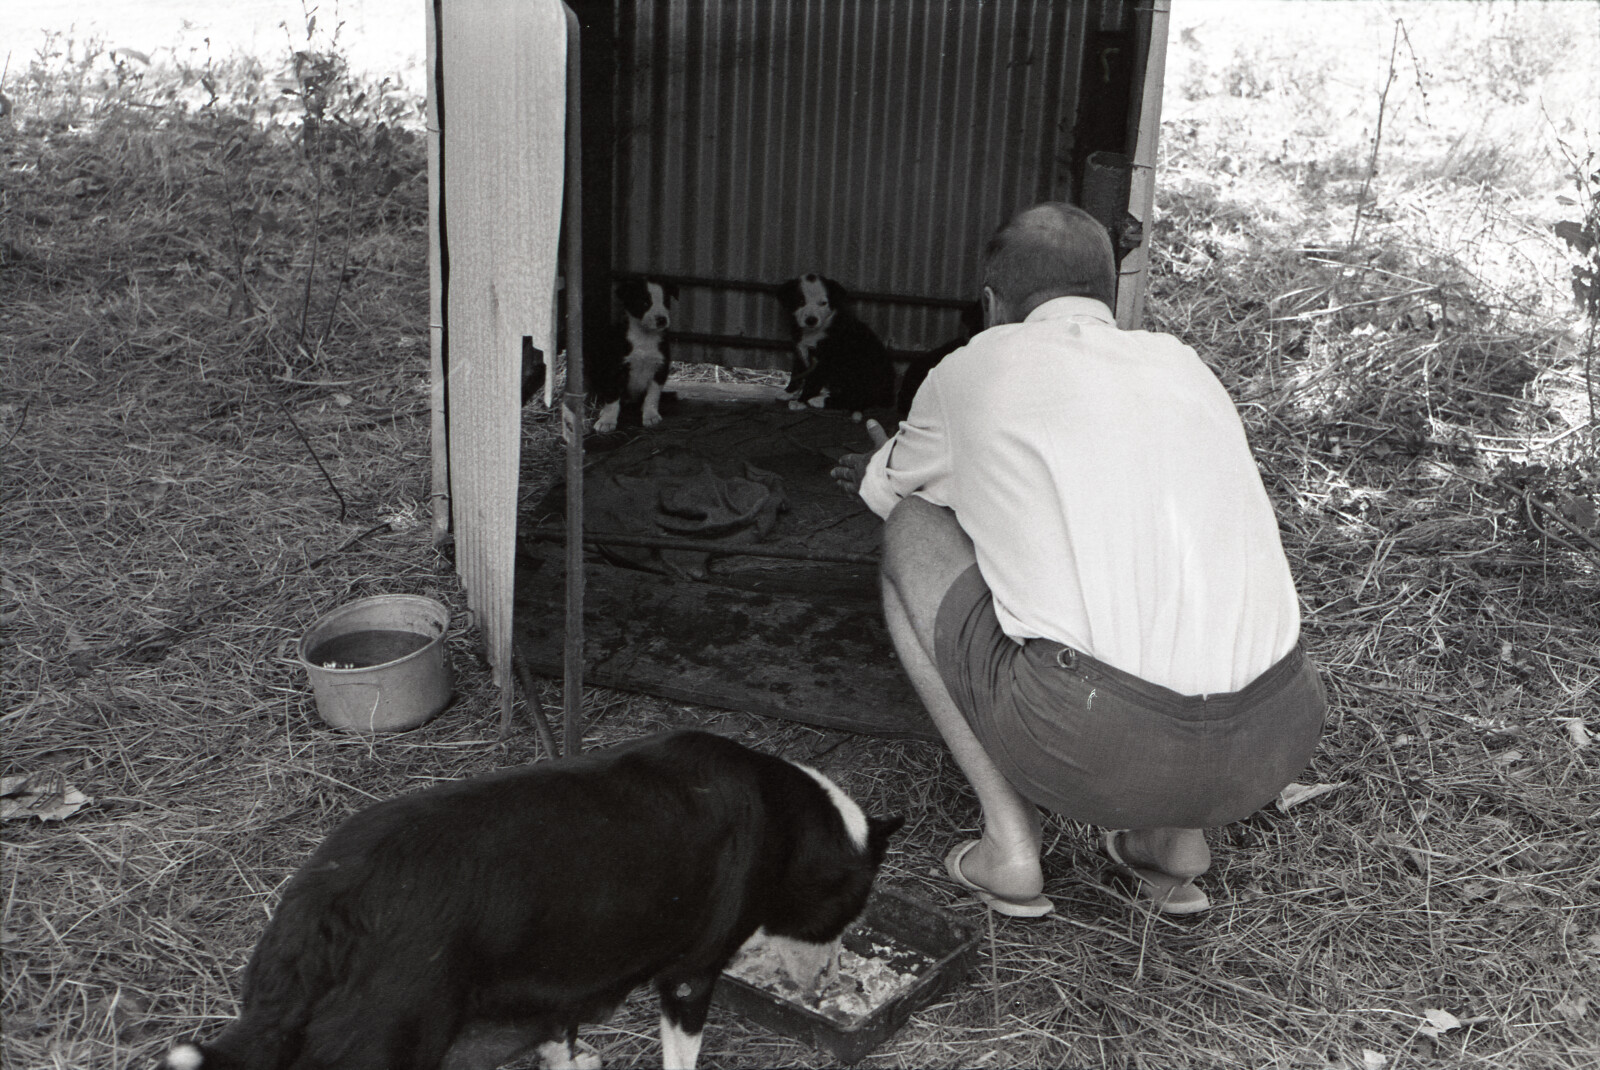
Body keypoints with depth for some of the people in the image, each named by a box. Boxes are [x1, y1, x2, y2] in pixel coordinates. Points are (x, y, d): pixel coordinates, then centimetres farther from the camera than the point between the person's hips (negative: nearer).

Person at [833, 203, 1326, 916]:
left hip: (1091, 748, -5)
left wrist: (881, 469, 59)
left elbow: (889, 493, 32)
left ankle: (1010, 844, 11)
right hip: (1273, 747, 5)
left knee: (910, 532, 19)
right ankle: (1175, 840, 20)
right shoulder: (1181, 363, 23)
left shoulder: (976, 368, 11)